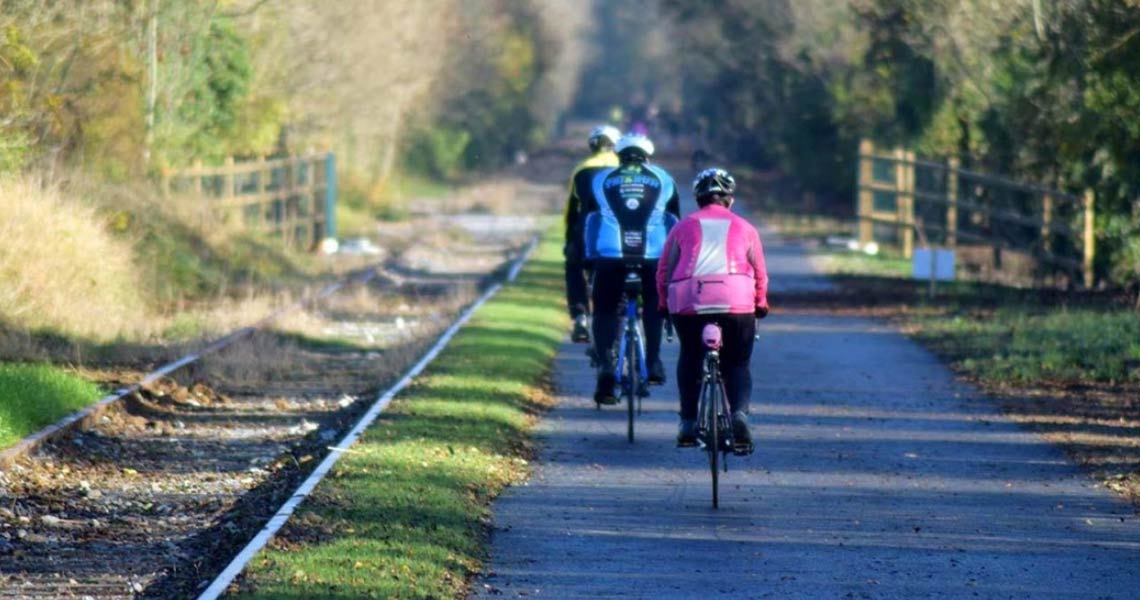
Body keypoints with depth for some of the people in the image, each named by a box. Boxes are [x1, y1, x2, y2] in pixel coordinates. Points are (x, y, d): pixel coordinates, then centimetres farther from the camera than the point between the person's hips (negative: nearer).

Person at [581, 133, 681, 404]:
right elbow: (676, 224, 22)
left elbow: (586, 222, 20)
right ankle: (653, 362, 16)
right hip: (654, 255, 1)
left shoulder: (601, 180, 20)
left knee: (605, 311, 10)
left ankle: (605, 365, -8)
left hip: (609, 254, -1)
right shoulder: (663, 180, 21)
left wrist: (589, 261, 25)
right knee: (653, 307, 25)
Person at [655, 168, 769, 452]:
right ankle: (739, 413, -17)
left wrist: (664, 303, 23)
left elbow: (664, 269, 13)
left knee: (690, 358, 22)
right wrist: (760, 305, 27)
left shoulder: (683, 226, 16)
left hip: (688, 302, 0)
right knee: (737, 364, 11)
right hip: (736, 302, 0)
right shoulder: (745, 228, 17)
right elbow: (760, 272, 15)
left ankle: (688, 423, 14)